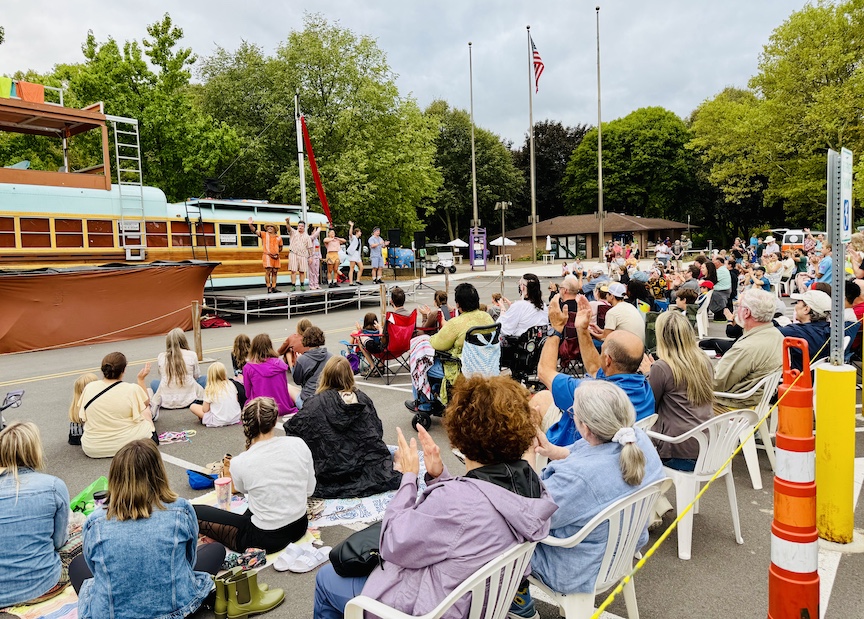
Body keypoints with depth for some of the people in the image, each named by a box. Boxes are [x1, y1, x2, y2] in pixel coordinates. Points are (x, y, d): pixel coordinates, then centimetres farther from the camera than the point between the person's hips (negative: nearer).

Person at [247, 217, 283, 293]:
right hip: (267, 256, -4)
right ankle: (269, 288, -4)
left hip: (276, 257, 4)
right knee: (268, 272, -6)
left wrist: (276, 253, 9)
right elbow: (255, 231, -10)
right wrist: (251, 225, -26)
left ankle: (273, 288, 15)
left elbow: (280, 247, 22)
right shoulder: (264, 234, 3)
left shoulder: (278, 237, 11)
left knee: (275, 272, 7)